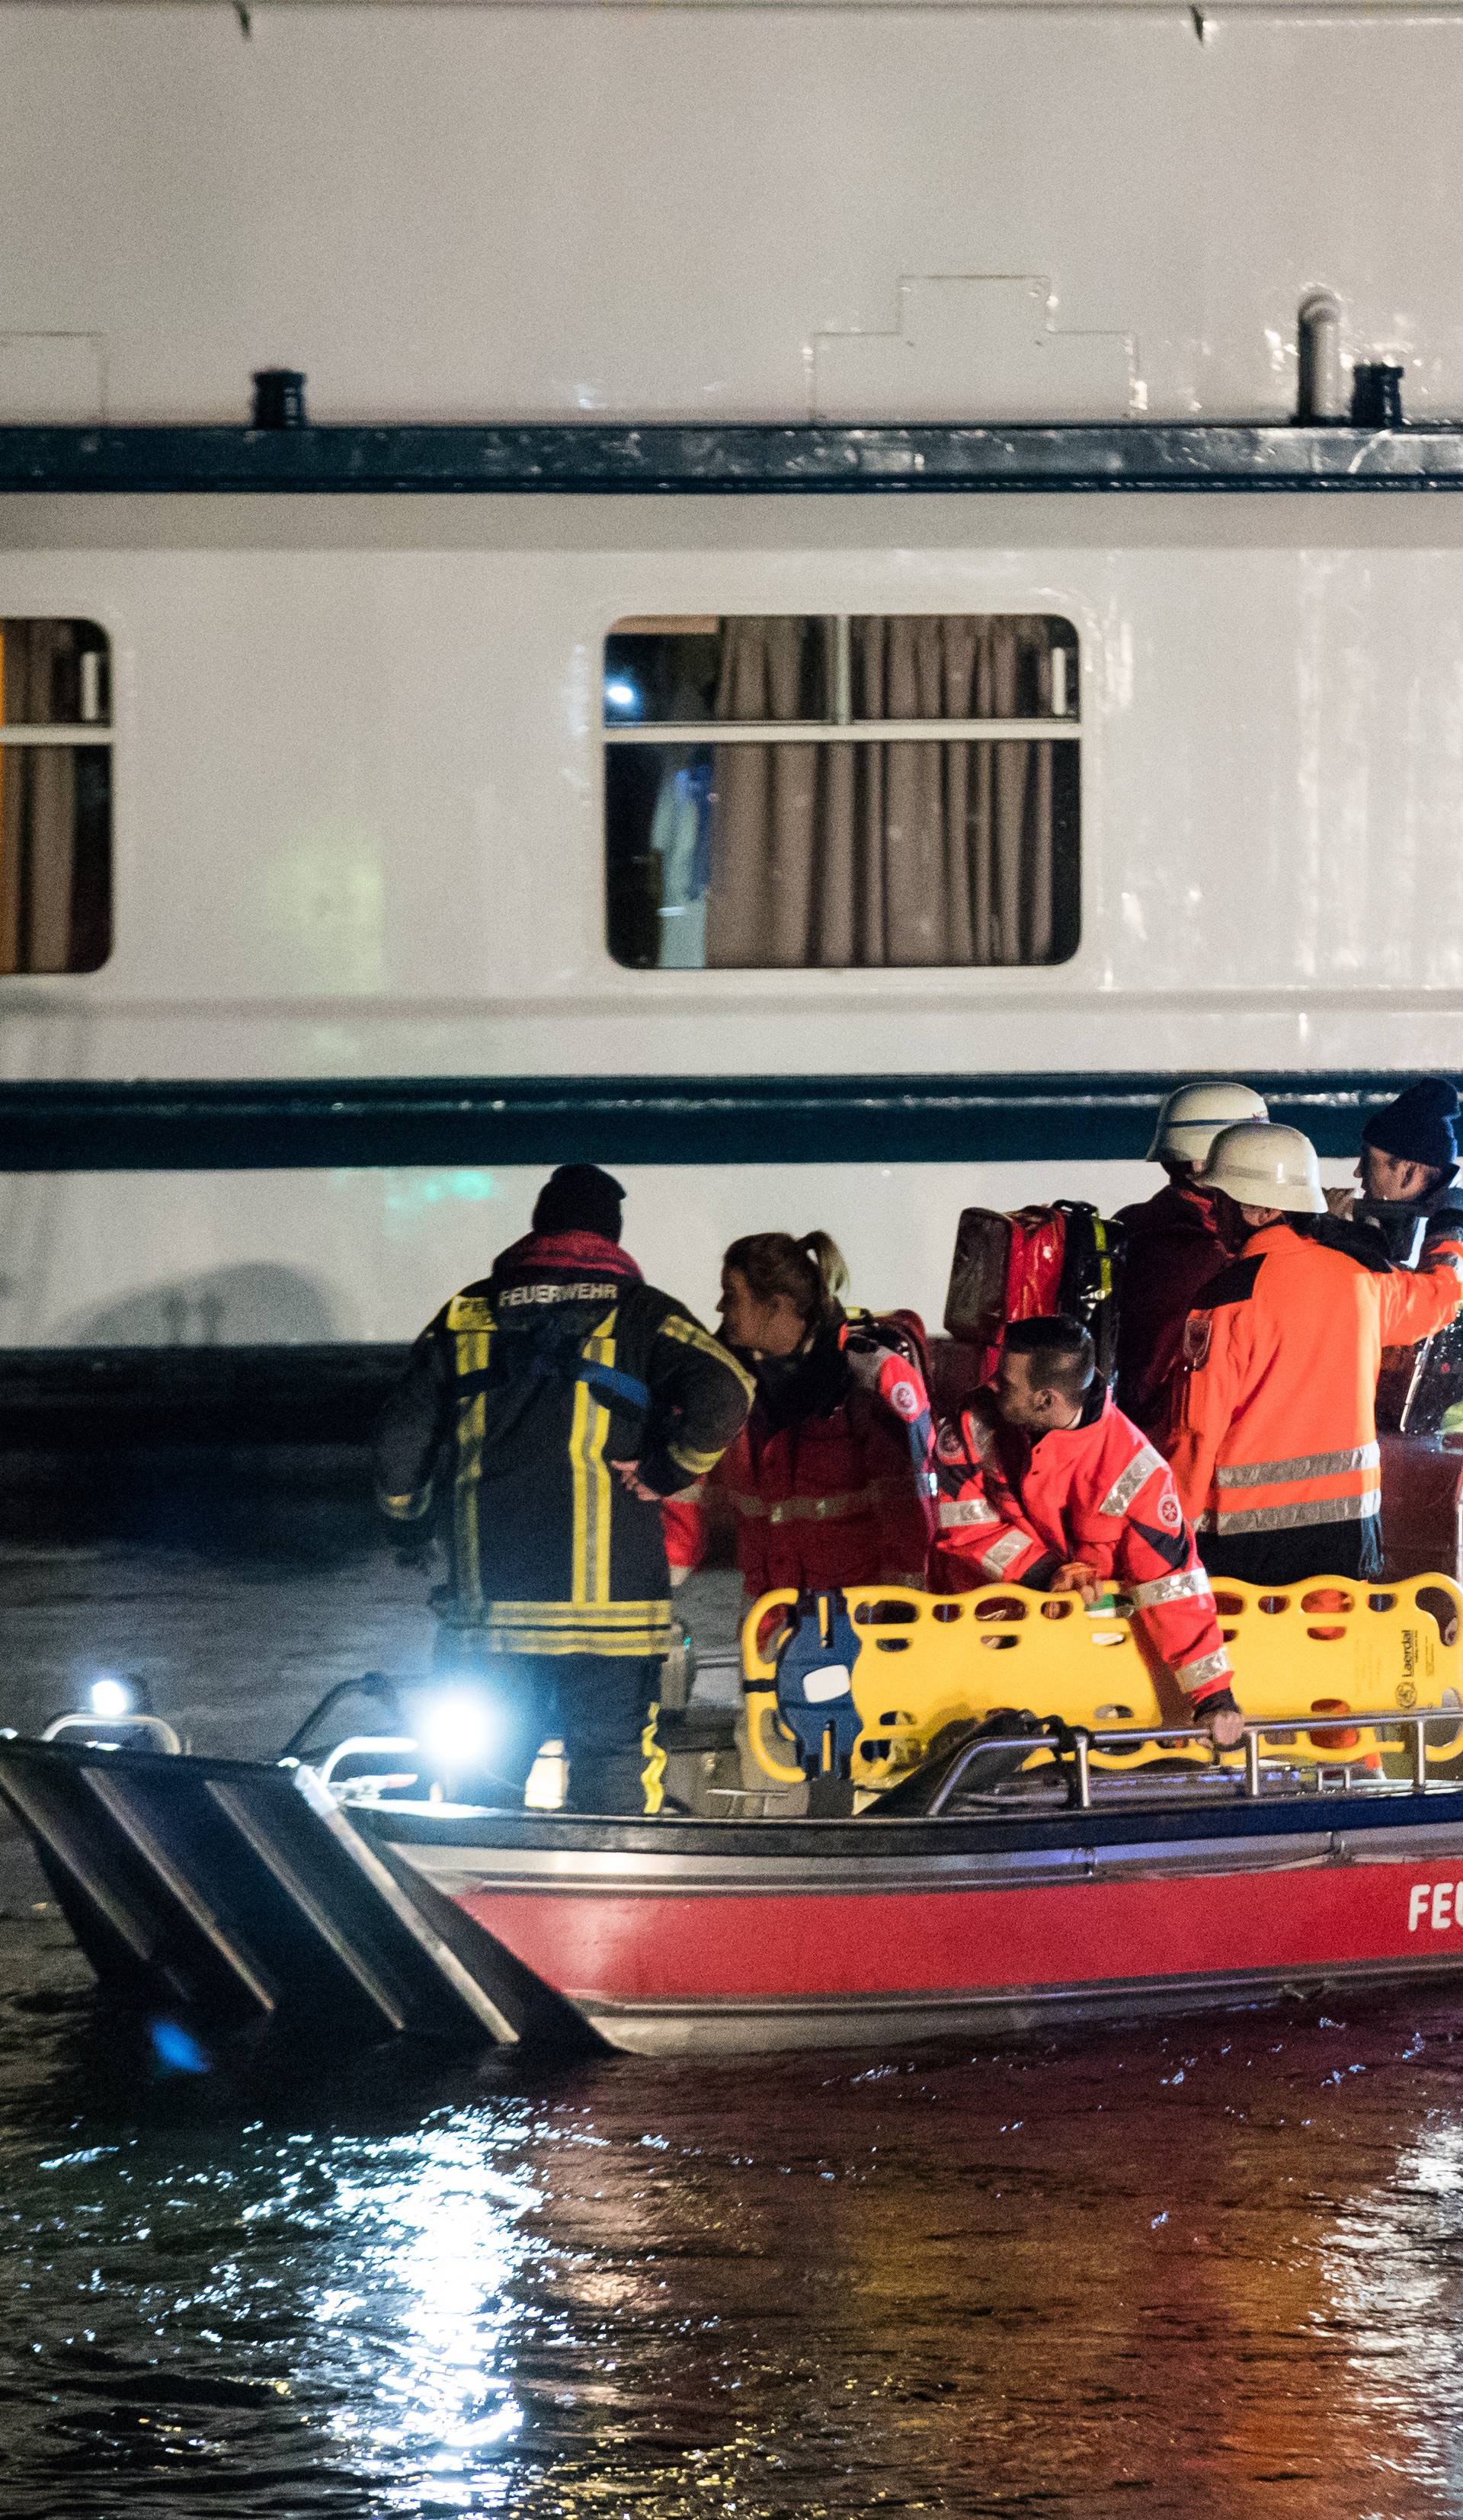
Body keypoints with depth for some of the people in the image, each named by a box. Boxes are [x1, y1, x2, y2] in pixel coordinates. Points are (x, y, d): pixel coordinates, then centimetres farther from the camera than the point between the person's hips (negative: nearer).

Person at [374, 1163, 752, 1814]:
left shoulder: (466, 1316, 11)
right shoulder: (636, 1313, 3)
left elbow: (403, 1436, 10)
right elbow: (724, 1394, -14)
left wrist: (414, 1517, 26)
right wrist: (662, 1472, -2)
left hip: (487, 1600, 2)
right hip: (609, 1596, -2)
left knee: (480, 1770, 9)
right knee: (612, 1767, 1)